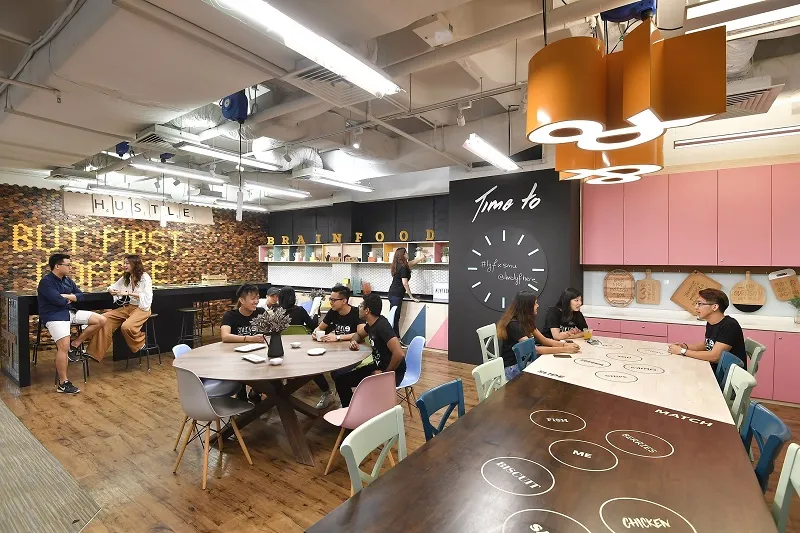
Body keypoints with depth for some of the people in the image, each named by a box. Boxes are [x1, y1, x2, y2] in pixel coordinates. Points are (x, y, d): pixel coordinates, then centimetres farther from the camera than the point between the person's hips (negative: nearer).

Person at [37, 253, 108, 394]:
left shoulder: (67, 280, 14)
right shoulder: (46, 282, -10)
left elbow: (80, 296, 9)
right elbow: (58, 301, -21)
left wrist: (65, 296, -10)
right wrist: (69, 299, 1)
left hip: (71, 312, 8)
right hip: (54, 316, -8)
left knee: (101, 320, -5)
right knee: (64, 346, -24)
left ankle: (76, 344, 7)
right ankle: (62, 384, -14)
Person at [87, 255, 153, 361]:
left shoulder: (145, 277, -9)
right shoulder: (126, 278, 12)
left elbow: (147, 297, -18)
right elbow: (113, 287, 21)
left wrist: (128, 293, -23)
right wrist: (111, 290, -4)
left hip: (141, 308, -7)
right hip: (128, 307, 7)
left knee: (126, 326, -32)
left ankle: (140, 344, -2)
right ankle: (96, 352, -8)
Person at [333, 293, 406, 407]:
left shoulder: (382, 326, -25)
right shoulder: (371, 324, 3)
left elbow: (399, 354, -34)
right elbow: (358, 334, 26)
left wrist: (385, 373, -20)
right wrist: (353, 341, 2)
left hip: (393, 372, -9)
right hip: (378, 366, 9)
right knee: (340, 378, 3)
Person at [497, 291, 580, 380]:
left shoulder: (526, 321, 8)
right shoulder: (513, 325, -23)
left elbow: (543, 340, 7)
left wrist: (564, 344, -9)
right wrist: (564, 349, -26)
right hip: (512, 367, -8)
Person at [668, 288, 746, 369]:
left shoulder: (730, 325, -21)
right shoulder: (710, 323, 3)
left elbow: (714, 357, -26)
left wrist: (683, 351, -19)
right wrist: (686, 347, 2)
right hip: (715, 370, 7)